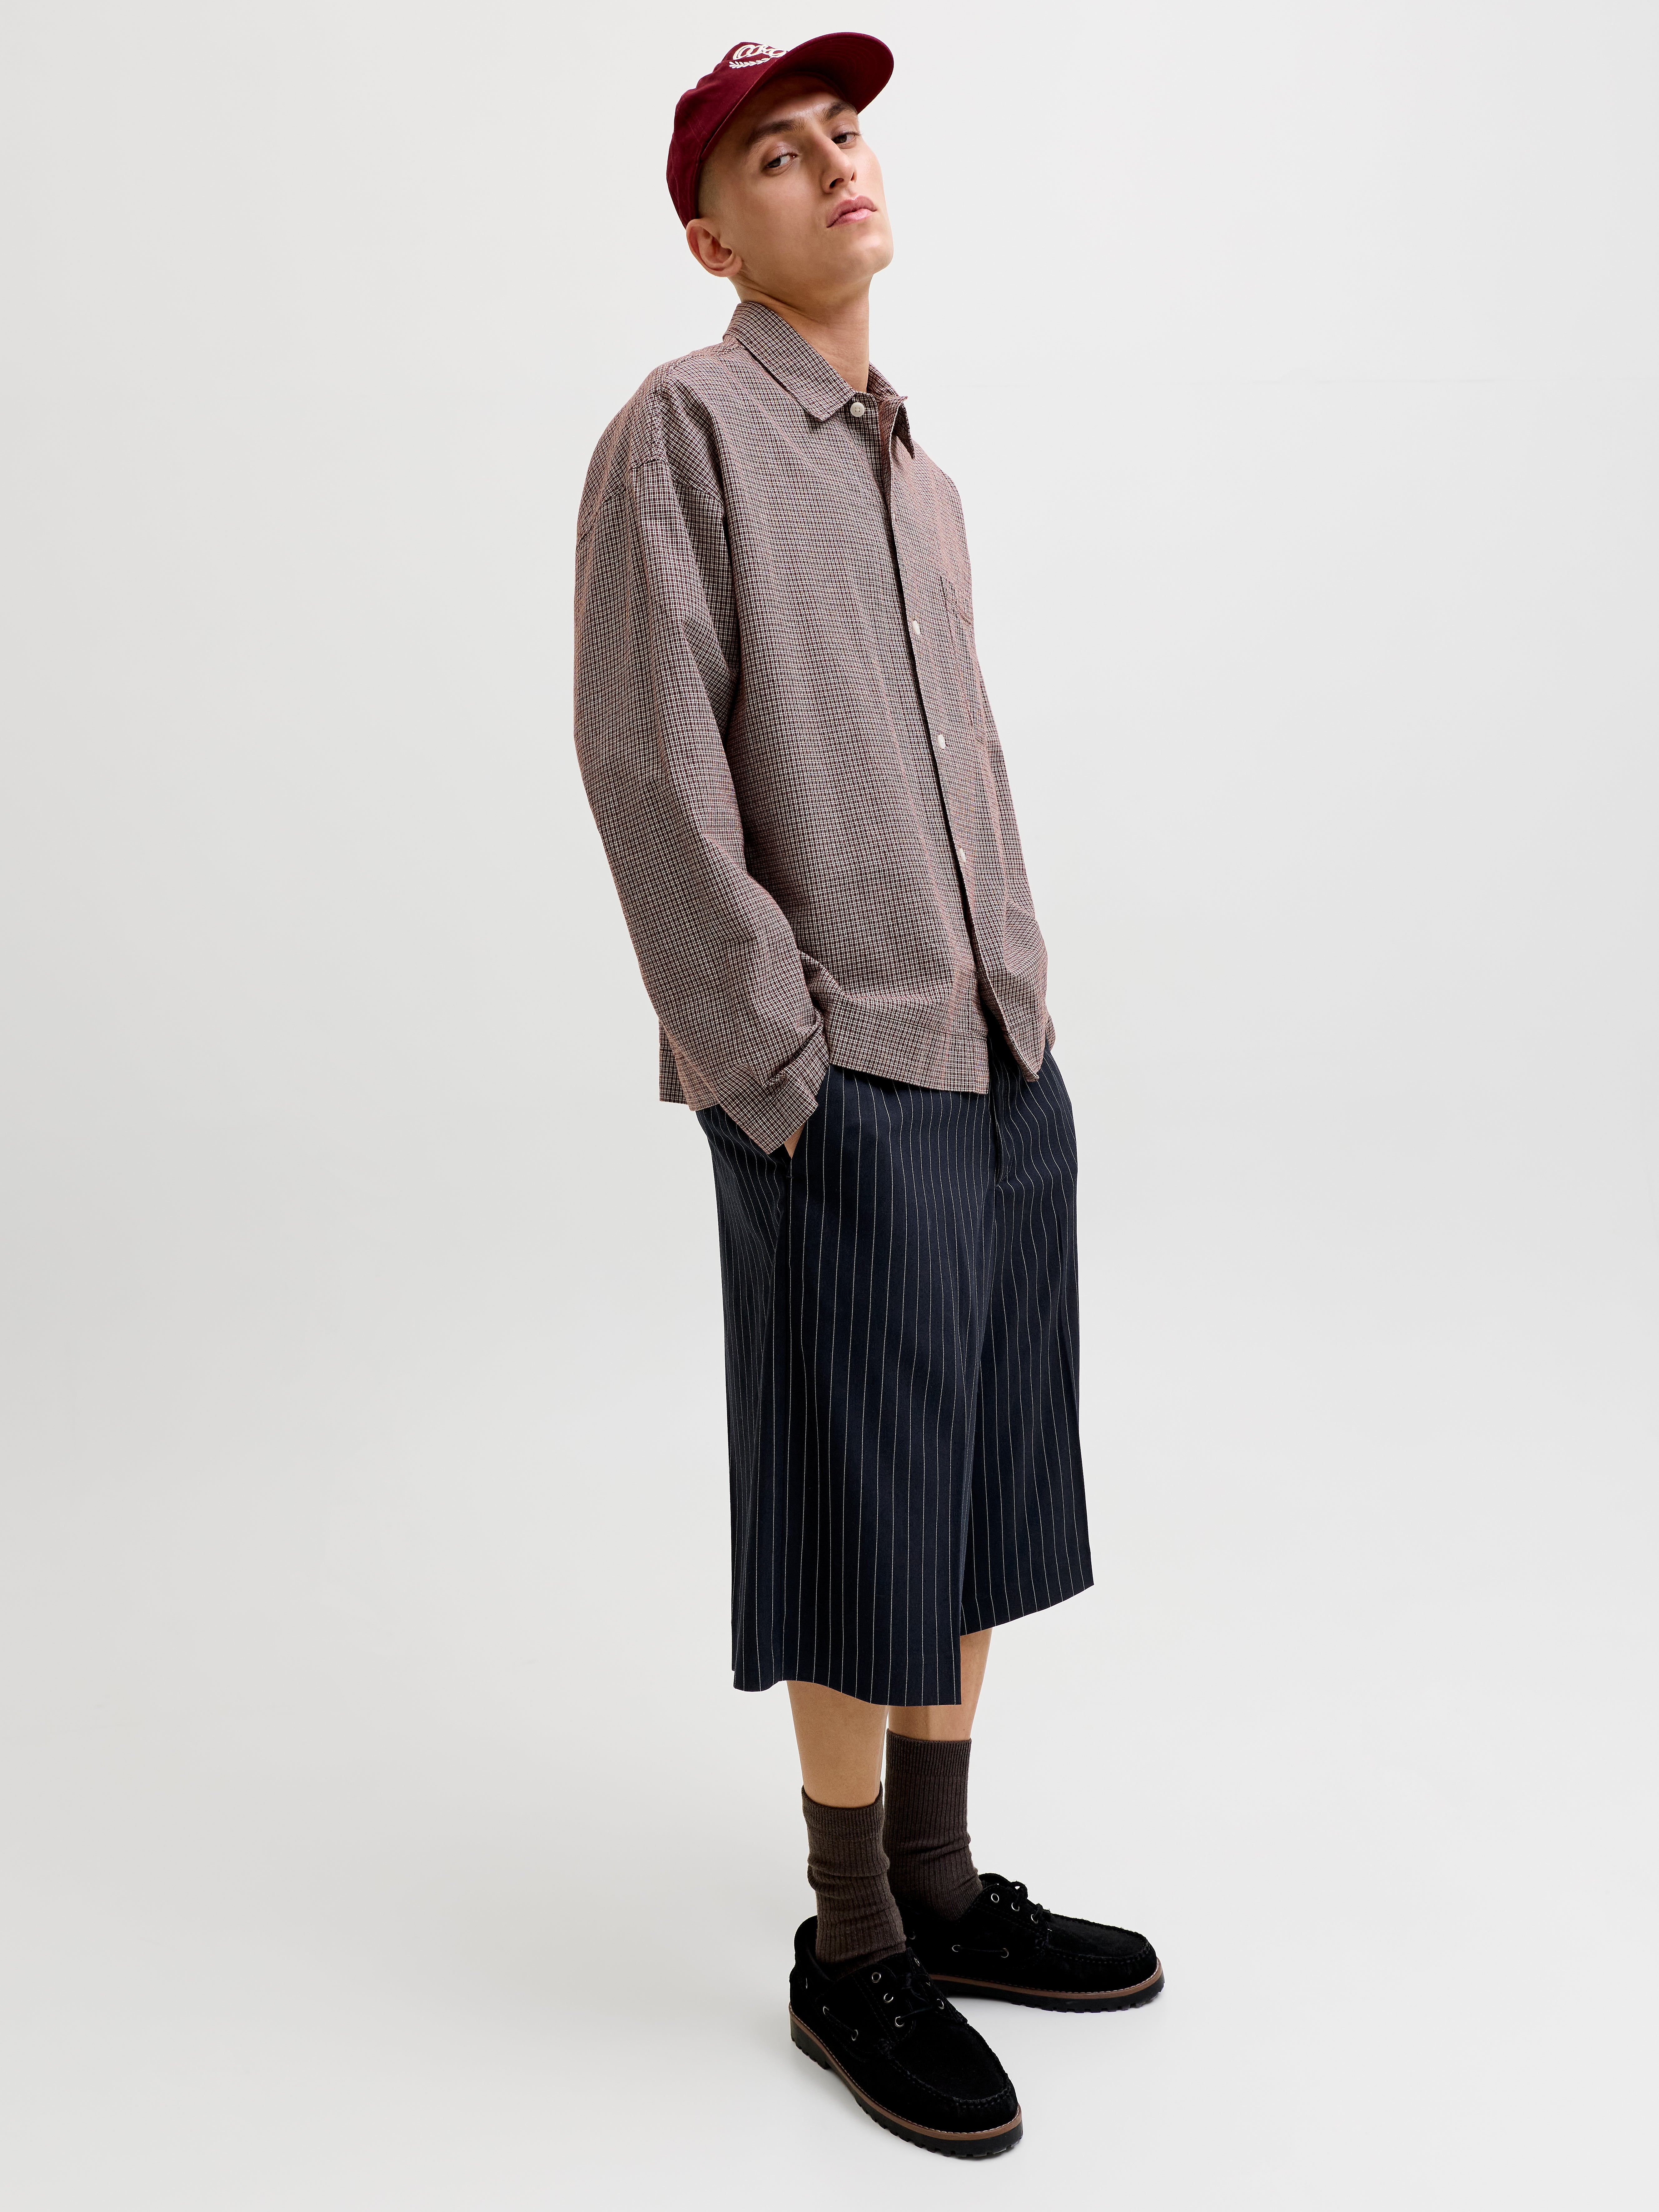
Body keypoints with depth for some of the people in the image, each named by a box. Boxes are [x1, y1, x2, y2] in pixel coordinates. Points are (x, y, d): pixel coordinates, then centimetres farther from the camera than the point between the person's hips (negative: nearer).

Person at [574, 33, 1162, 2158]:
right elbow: (649, 769, -15)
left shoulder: (915, 481, 19)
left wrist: (1026, 1011, 13)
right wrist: (778, 1070, -16)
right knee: (868, 1529, -1)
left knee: (980, 1498, 13)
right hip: (839, 1098, -8)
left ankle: (941, 1888, 28)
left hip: (1001, 1070, 8)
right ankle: (855, 1956, 16)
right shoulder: (678, 429, -7)